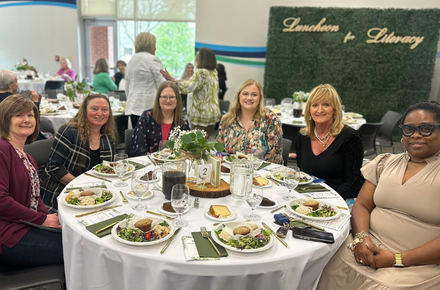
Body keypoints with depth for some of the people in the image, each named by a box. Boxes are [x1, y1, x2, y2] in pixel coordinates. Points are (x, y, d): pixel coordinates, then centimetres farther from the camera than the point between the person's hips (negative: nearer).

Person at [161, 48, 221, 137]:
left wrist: (170, 78, -17)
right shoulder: (214, 73, 10)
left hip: (201, 114, -8)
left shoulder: (201, 73, -15)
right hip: (213, 113, 8)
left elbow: (187, 88, -22)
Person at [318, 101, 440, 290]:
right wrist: (361, 237, -10)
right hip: (371, 246, 3)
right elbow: (362, 205, 9)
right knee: (334, 273, -19)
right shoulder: (385, 163, 10)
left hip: (418, 265, -3)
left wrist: (399, 259, -15)